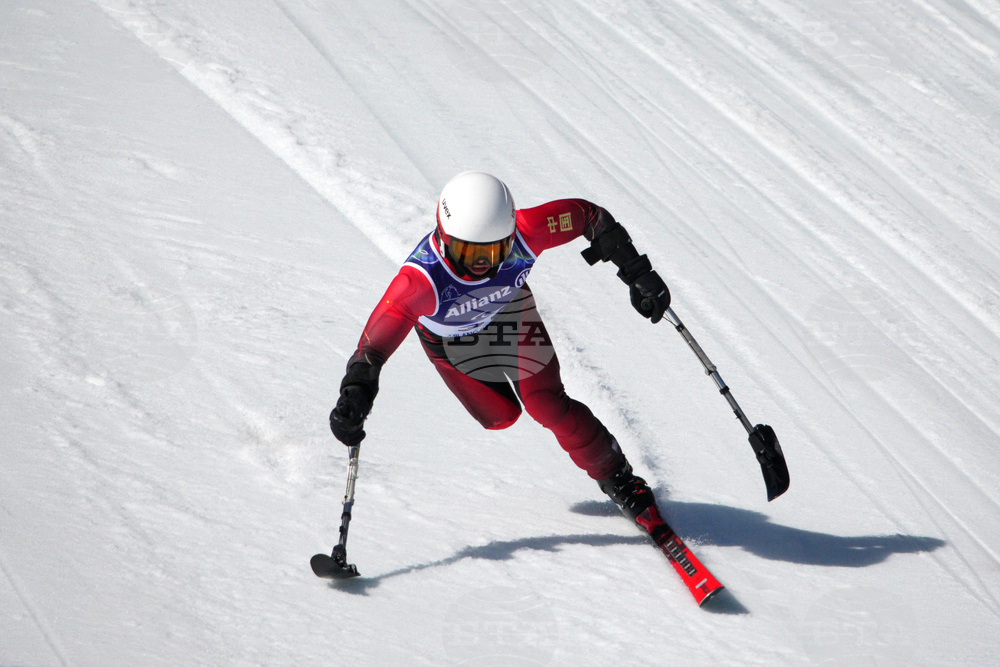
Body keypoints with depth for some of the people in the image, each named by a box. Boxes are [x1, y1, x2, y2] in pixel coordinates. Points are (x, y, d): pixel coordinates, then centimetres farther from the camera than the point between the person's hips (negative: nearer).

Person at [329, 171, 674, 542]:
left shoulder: (524, 236, -41)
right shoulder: (422, 280, -47)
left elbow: (588, 215, -25)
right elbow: (374, 344, -48)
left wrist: (638, 274, -21)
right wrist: (354, 392, -65)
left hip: (510, 308, 1)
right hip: (448, 335, 0)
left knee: (549, 407, -10)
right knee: (501, 416, 5)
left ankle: (617, 478, 10)